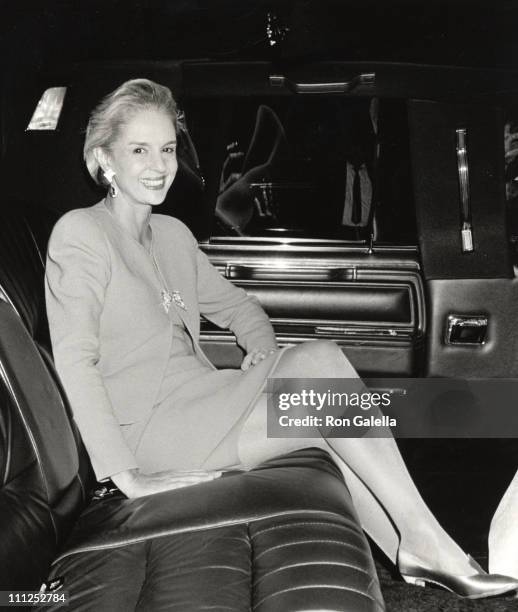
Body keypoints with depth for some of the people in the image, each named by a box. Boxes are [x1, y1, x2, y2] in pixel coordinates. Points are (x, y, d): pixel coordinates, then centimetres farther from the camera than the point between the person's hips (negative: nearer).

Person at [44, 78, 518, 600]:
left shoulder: (172, 234, 15)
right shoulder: (79, 233, -7)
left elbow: (236, 306, 24)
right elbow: (74, 360, -15)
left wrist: (265, 349, 2)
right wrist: (126, 477, -19)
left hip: (199, 408, 7)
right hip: (148, 430, -7)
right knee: (319, 361, -20)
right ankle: (432, 548, -14)